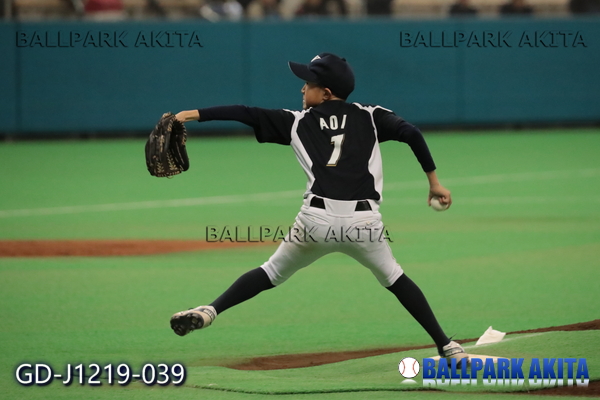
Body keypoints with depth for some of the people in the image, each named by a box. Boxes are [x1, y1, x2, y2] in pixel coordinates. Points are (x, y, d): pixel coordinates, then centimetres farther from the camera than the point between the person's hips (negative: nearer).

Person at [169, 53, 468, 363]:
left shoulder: (298, 122, 14)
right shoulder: (369, 116, 14)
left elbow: (248, 114, 11)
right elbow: (411, 133, 2)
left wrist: (197, 114, 14)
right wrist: (433, 180, 9)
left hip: (317, 219, -1)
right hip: (364, 221, 1)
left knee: (273, 272, 18)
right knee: (395, 279, 21)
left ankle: (209, 311, 2)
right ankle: (447, 347, 17)